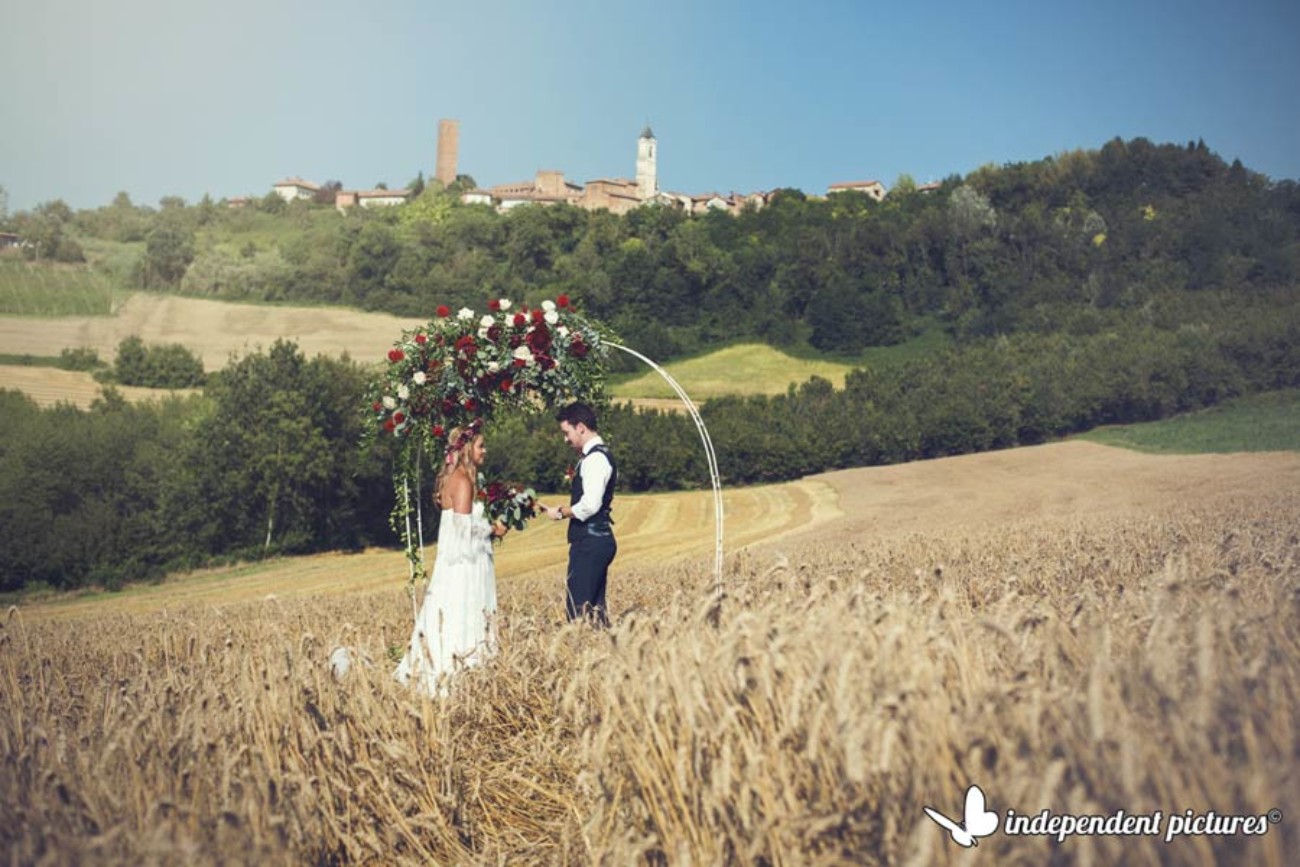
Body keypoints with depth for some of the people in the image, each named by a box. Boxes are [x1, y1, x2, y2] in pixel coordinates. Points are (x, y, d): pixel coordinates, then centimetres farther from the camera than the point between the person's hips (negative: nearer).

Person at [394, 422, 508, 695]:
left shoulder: (455, 478, 14)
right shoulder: (462, 481, -16)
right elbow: (465, 526, -20)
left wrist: (489, 525, 14)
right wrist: (493, 528, -7)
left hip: (456, 562, 10)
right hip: (462, 566, -10)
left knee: (448, 621, 10)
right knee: (462, 624, -7)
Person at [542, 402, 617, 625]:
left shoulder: (595, 458, -14)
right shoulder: (597, 456, 17)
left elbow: (590, 505, -21)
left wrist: (560, 512, -8)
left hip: (590, 541, -10)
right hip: (597, 539, 10)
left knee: (578, 608, -10)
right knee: (595, 607, 11)